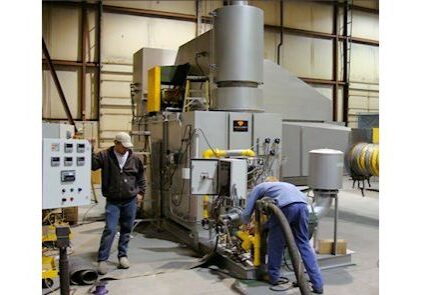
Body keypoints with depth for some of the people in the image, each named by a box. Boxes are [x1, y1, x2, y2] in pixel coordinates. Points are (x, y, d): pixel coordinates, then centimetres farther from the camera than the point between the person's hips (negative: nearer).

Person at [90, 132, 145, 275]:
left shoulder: (134, 158, 3)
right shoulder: (105, 156, -5)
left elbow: (141, 177, 14)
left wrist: (140, 192, 10)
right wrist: (90, 150, -24)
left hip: (130, 201, 3)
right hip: (113, 202, -3)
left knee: (126, 230, 11)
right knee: (110, 230, -9)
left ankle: (123, 256, 26)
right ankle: (102, 260, 1)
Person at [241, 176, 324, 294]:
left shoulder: (259, 187, 31)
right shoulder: (285, 185, 44)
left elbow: (247, 213, 27)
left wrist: (246, 223, 50)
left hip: (286, 206, -4)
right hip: (303, 205, 5)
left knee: (275, 242, 17)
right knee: (304, 244, 15)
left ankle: (273, 277, 29)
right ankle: (318, 284, 13)